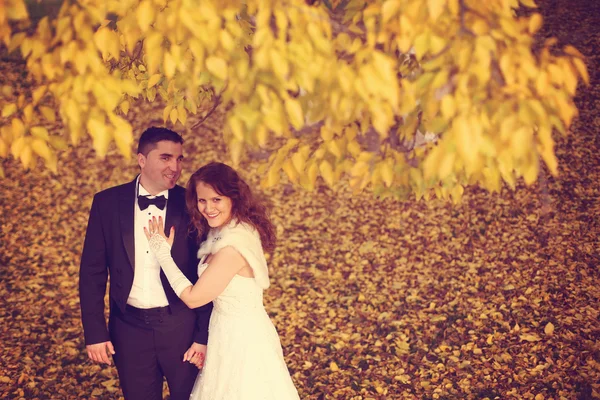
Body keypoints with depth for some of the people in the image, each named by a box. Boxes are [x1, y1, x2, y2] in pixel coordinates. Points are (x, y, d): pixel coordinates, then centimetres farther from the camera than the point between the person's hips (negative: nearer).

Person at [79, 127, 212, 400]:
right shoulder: (107, 202, -3)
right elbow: (92, 271, 0)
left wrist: (203, 336, -6)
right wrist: (94, 332, -3)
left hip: (181, 326, -1)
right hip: (129, 327, 1)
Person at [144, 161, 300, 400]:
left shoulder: (233, 245, -27)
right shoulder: (228, 231, 2)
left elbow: (193, 298, -18)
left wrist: (162, 252, -13)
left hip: (241, 337, -9)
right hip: (236, 331, 9)